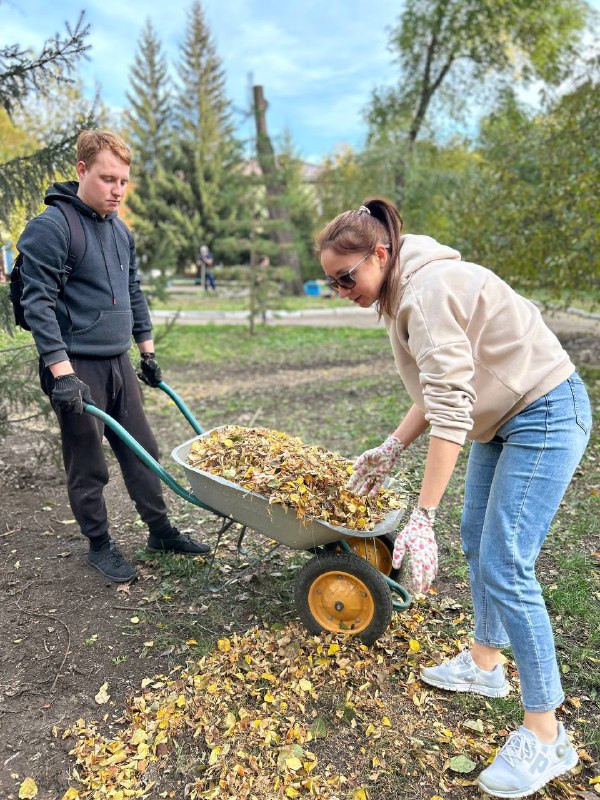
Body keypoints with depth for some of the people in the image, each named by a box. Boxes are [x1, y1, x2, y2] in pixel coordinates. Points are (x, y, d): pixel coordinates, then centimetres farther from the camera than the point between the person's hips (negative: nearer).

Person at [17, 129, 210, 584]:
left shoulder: (120, 229, 12)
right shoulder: (50, 227, -12)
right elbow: (38, 303, -17)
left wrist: (147, 351, 18)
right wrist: (61, 372, -22)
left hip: (119, 362, 7)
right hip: (77, 367, -7)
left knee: (142, 452, 13)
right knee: (87, 465, 5)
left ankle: (161, 532, 27)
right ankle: (100, 545, 24)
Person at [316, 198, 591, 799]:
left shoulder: (428, 290, -25)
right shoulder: (405, 293, 6)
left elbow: (450, 412, -30)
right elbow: (439, 391, 9)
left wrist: (421, 517, -30)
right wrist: (391, 448, 3)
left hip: (545, 415, -10)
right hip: (502, 417, 10)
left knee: (504, 565, -10)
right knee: (477, 540, 16)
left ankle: (545, 735, 5)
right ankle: (485, 664, 35)